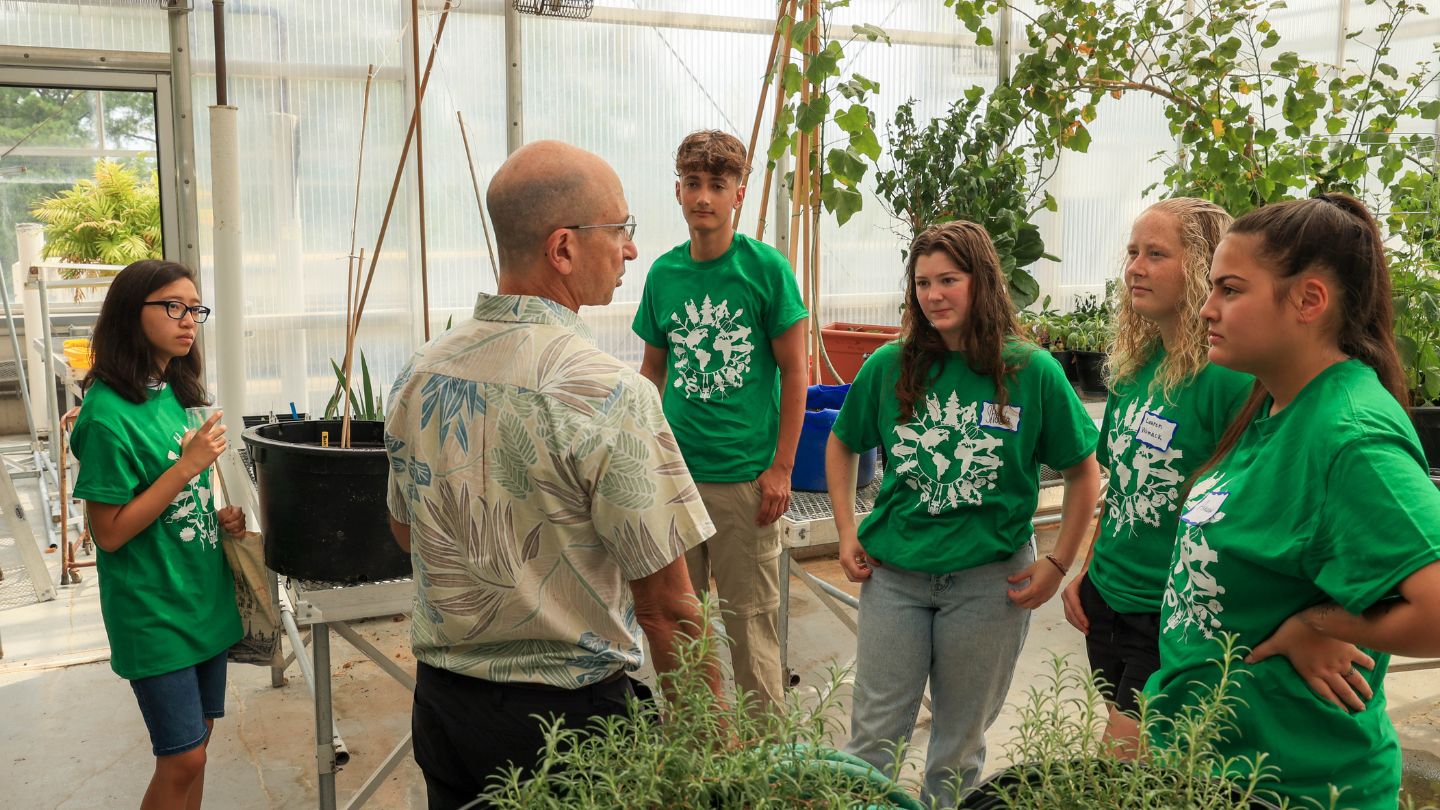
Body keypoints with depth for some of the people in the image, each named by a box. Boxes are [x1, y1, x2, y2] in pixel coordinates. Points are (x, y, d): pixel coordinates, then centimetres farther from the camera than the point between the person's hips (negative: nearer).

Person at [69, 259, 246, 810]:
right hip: (154, 610, -7)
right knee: (182, 759, 0)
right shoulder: (108, 414, -19)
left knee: (196, 738, 16)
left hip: (204, 596, 8)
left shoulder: (176, 394, 6)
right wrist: (189, 464, -23)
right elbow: (109, 532, -18)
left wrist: (220, 518, 0)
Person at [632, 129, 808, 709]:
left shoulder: (766, 268, -7)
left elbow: (794, 372, -5)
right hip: (674, 470, 4)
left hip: (746, 474, -4)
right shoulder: (663, 273, 4)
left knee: (750, 618, 5)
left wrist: (781, 467, -8)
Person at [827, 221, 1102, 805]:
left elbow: (1084, 472, 1)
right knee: (874, 735, 9)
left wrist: (1057, 564, -4)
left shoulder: (1033, 372, -8)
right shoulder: (890, 367, -4)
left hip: (989, 580, -1)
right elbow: (841, 445, 11)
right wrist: (847, 532, 3)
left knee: (961, 737, 17)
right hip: (893, 572, 1)